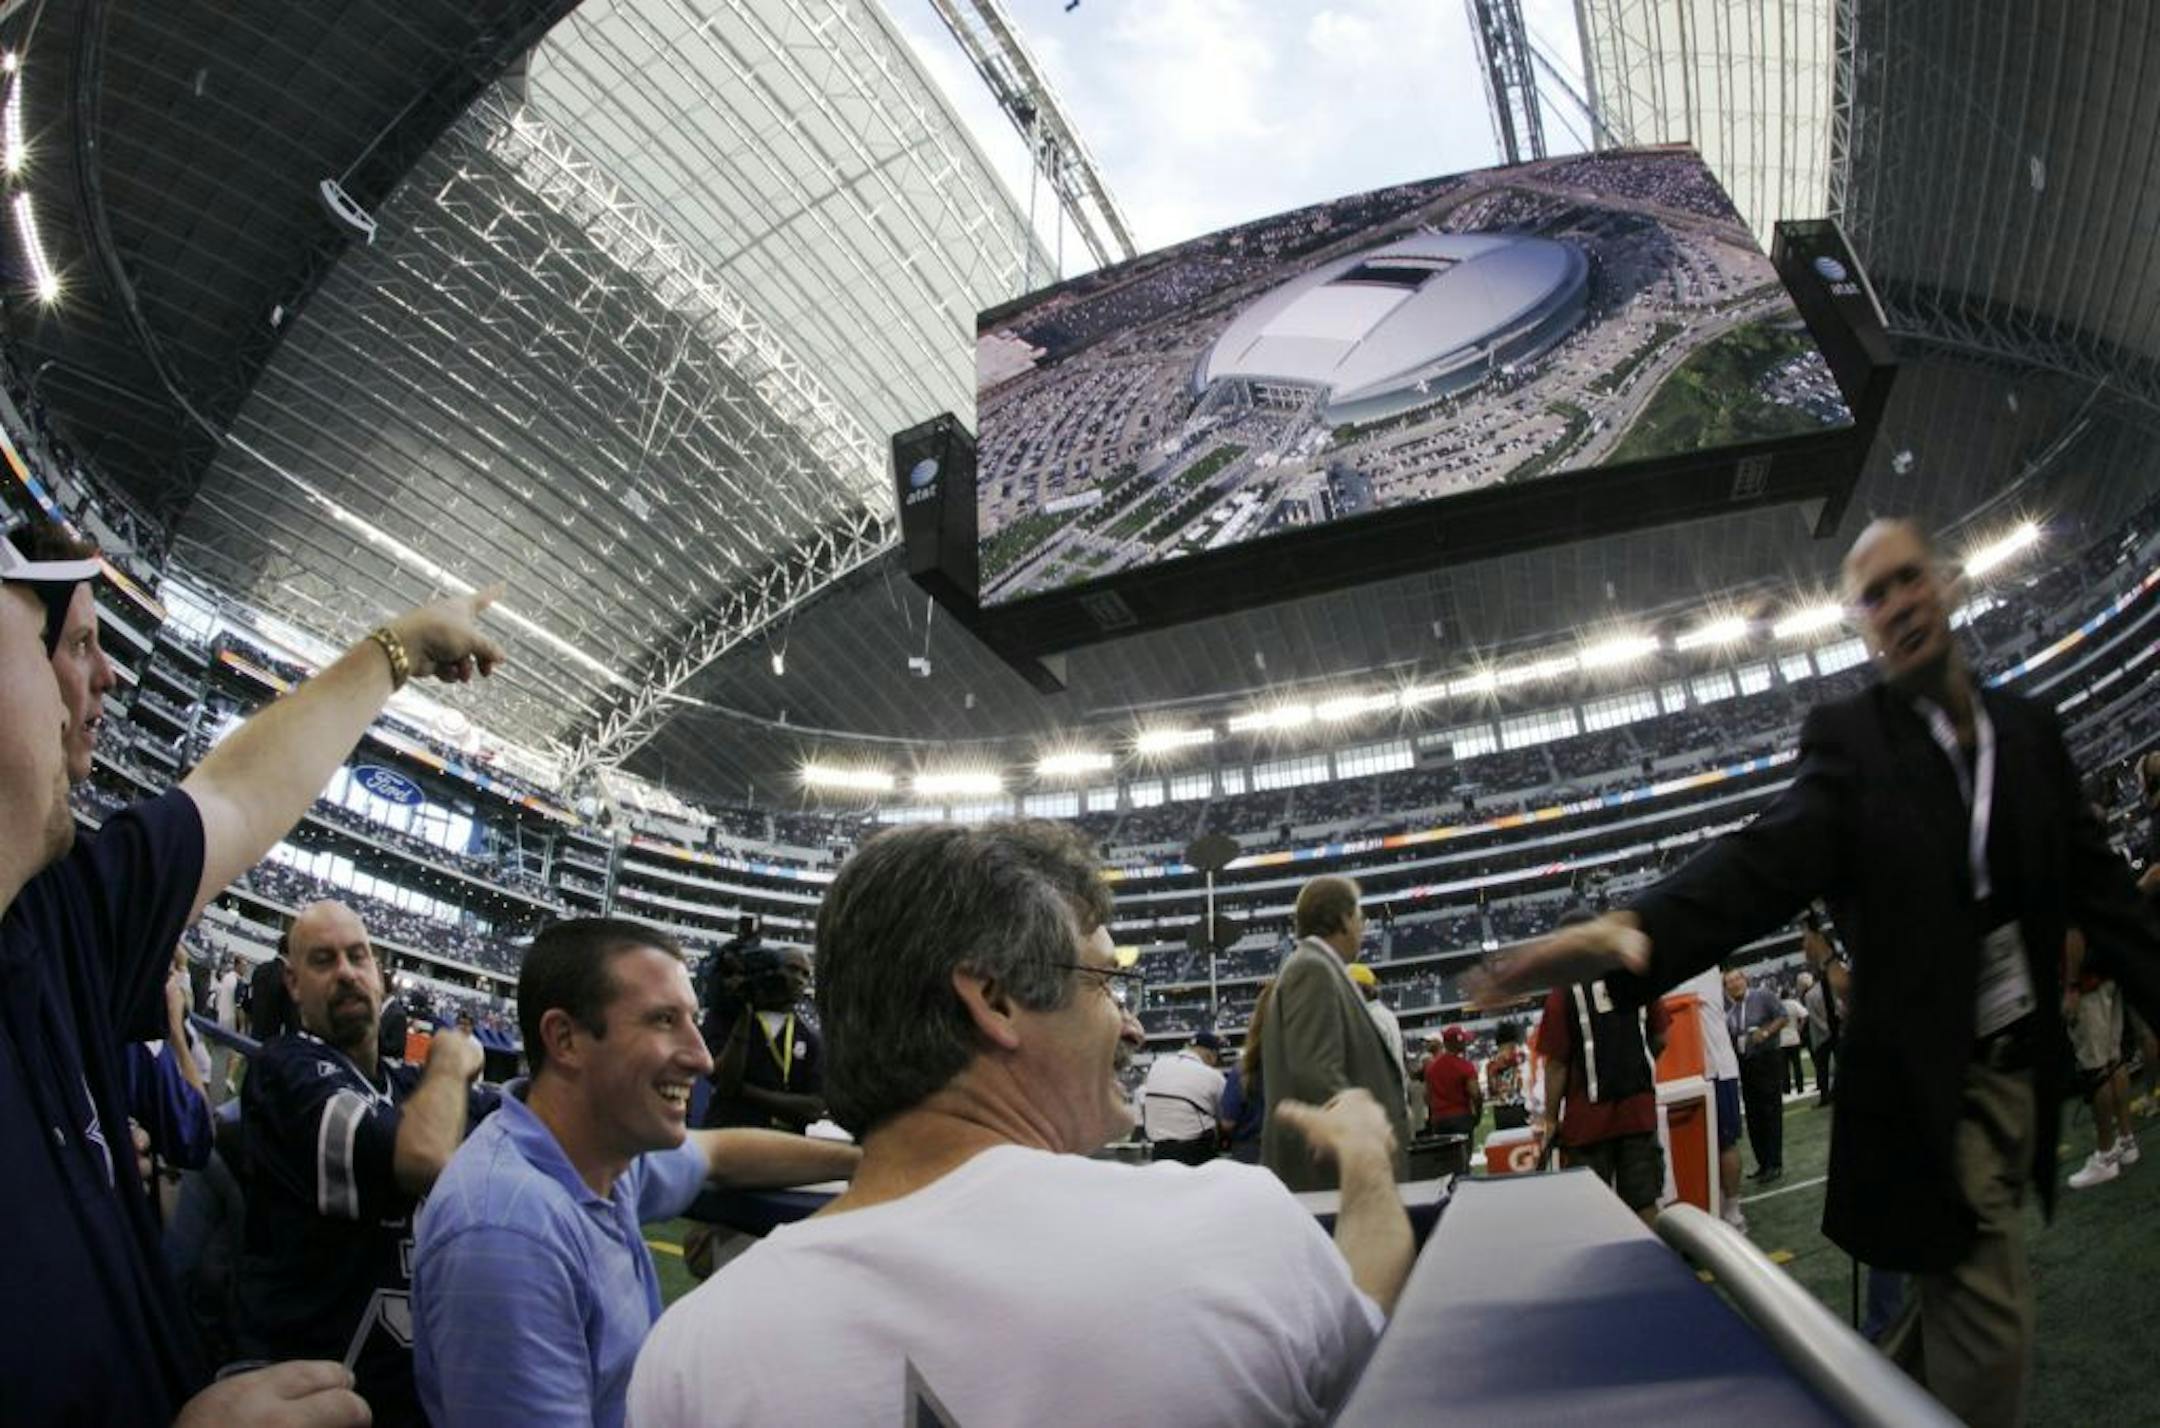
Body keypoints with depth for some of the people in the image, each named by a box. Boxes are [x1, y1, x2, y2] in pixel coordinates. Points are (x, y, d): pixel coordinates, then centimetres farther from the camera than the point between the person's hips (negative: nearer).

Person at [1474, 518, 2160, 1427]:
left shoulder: (2028, 728, 6)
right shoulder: (1850, 737, -9)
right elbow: (1769, 856, -26)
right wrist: (1639, 930, -45)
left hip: (2024, 1069, 6)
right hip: (1933, 1081, -5)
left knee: (1955, 1301, 18)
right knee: (1990, 1335, -3)